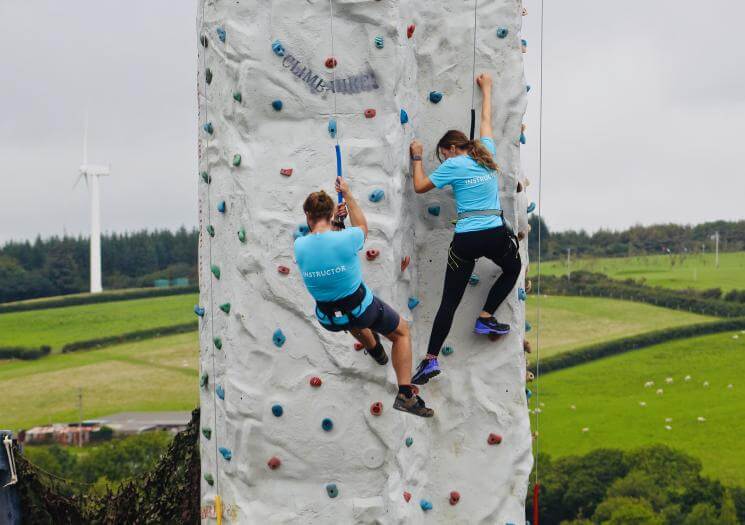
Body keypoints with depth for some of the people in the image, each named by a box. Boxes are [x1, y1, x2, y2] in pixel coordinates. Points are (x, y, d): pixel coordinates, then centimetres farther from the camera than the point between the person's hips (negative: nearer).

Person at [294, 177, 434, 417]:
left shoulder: (299, 246, -17)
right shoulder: (345, 239, -24)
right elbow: (362, 226, 1)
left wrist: (333, 218, 16)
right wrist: (347, 195, 10)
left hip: (329, 319, 4)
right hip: (361, 311, -3)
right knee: (402, 331, 22)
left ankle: (375, 349, 65)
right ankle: (405, 394, 12)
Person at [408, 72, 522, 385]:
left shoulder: (454, 165, -2)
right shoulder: (486, 153, 11)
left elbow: (420, 186, 4)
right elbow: (486, 121, 28)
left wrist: (417, 158, 17)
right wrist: (486, 89, 42)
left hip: (465, 240, -3)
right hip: (496, 235, 3)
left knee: (449, 301, 1)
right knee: (512, 269, 35)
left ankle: (430, 360, -3)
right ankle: (485, 318, 26)